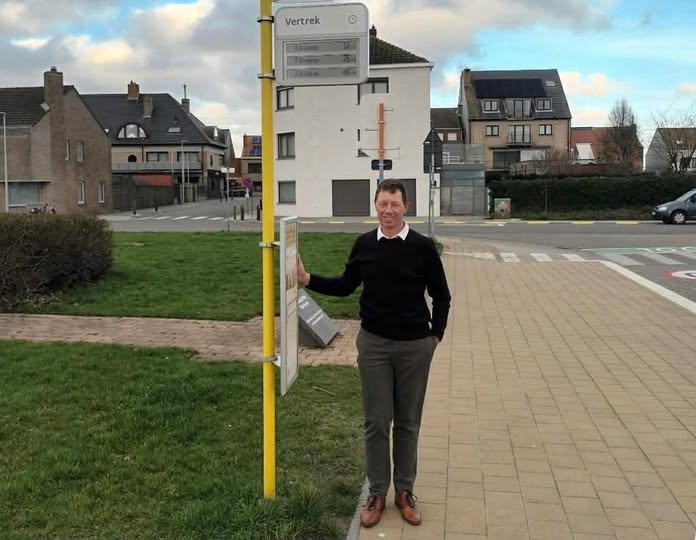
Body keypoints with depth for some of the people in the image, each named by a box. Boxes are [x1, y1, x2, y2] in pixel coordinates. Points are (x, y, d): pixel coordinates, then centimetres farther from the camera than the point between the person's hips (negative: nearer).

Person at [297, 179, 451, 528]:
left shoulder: (422, 246, -6)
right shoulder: (364, 245, -1)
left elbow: (441, 295, 3)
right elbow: (346, 286, 11)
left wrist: (436, 335, 1)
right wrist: (307, 279, 0)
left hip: (415, 346, -1)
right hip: (374, 344, 1)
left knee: (408, 422, 11)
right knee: (376, 422, 7)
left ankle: (405, 492, 26)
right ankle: (377, 494, 22)